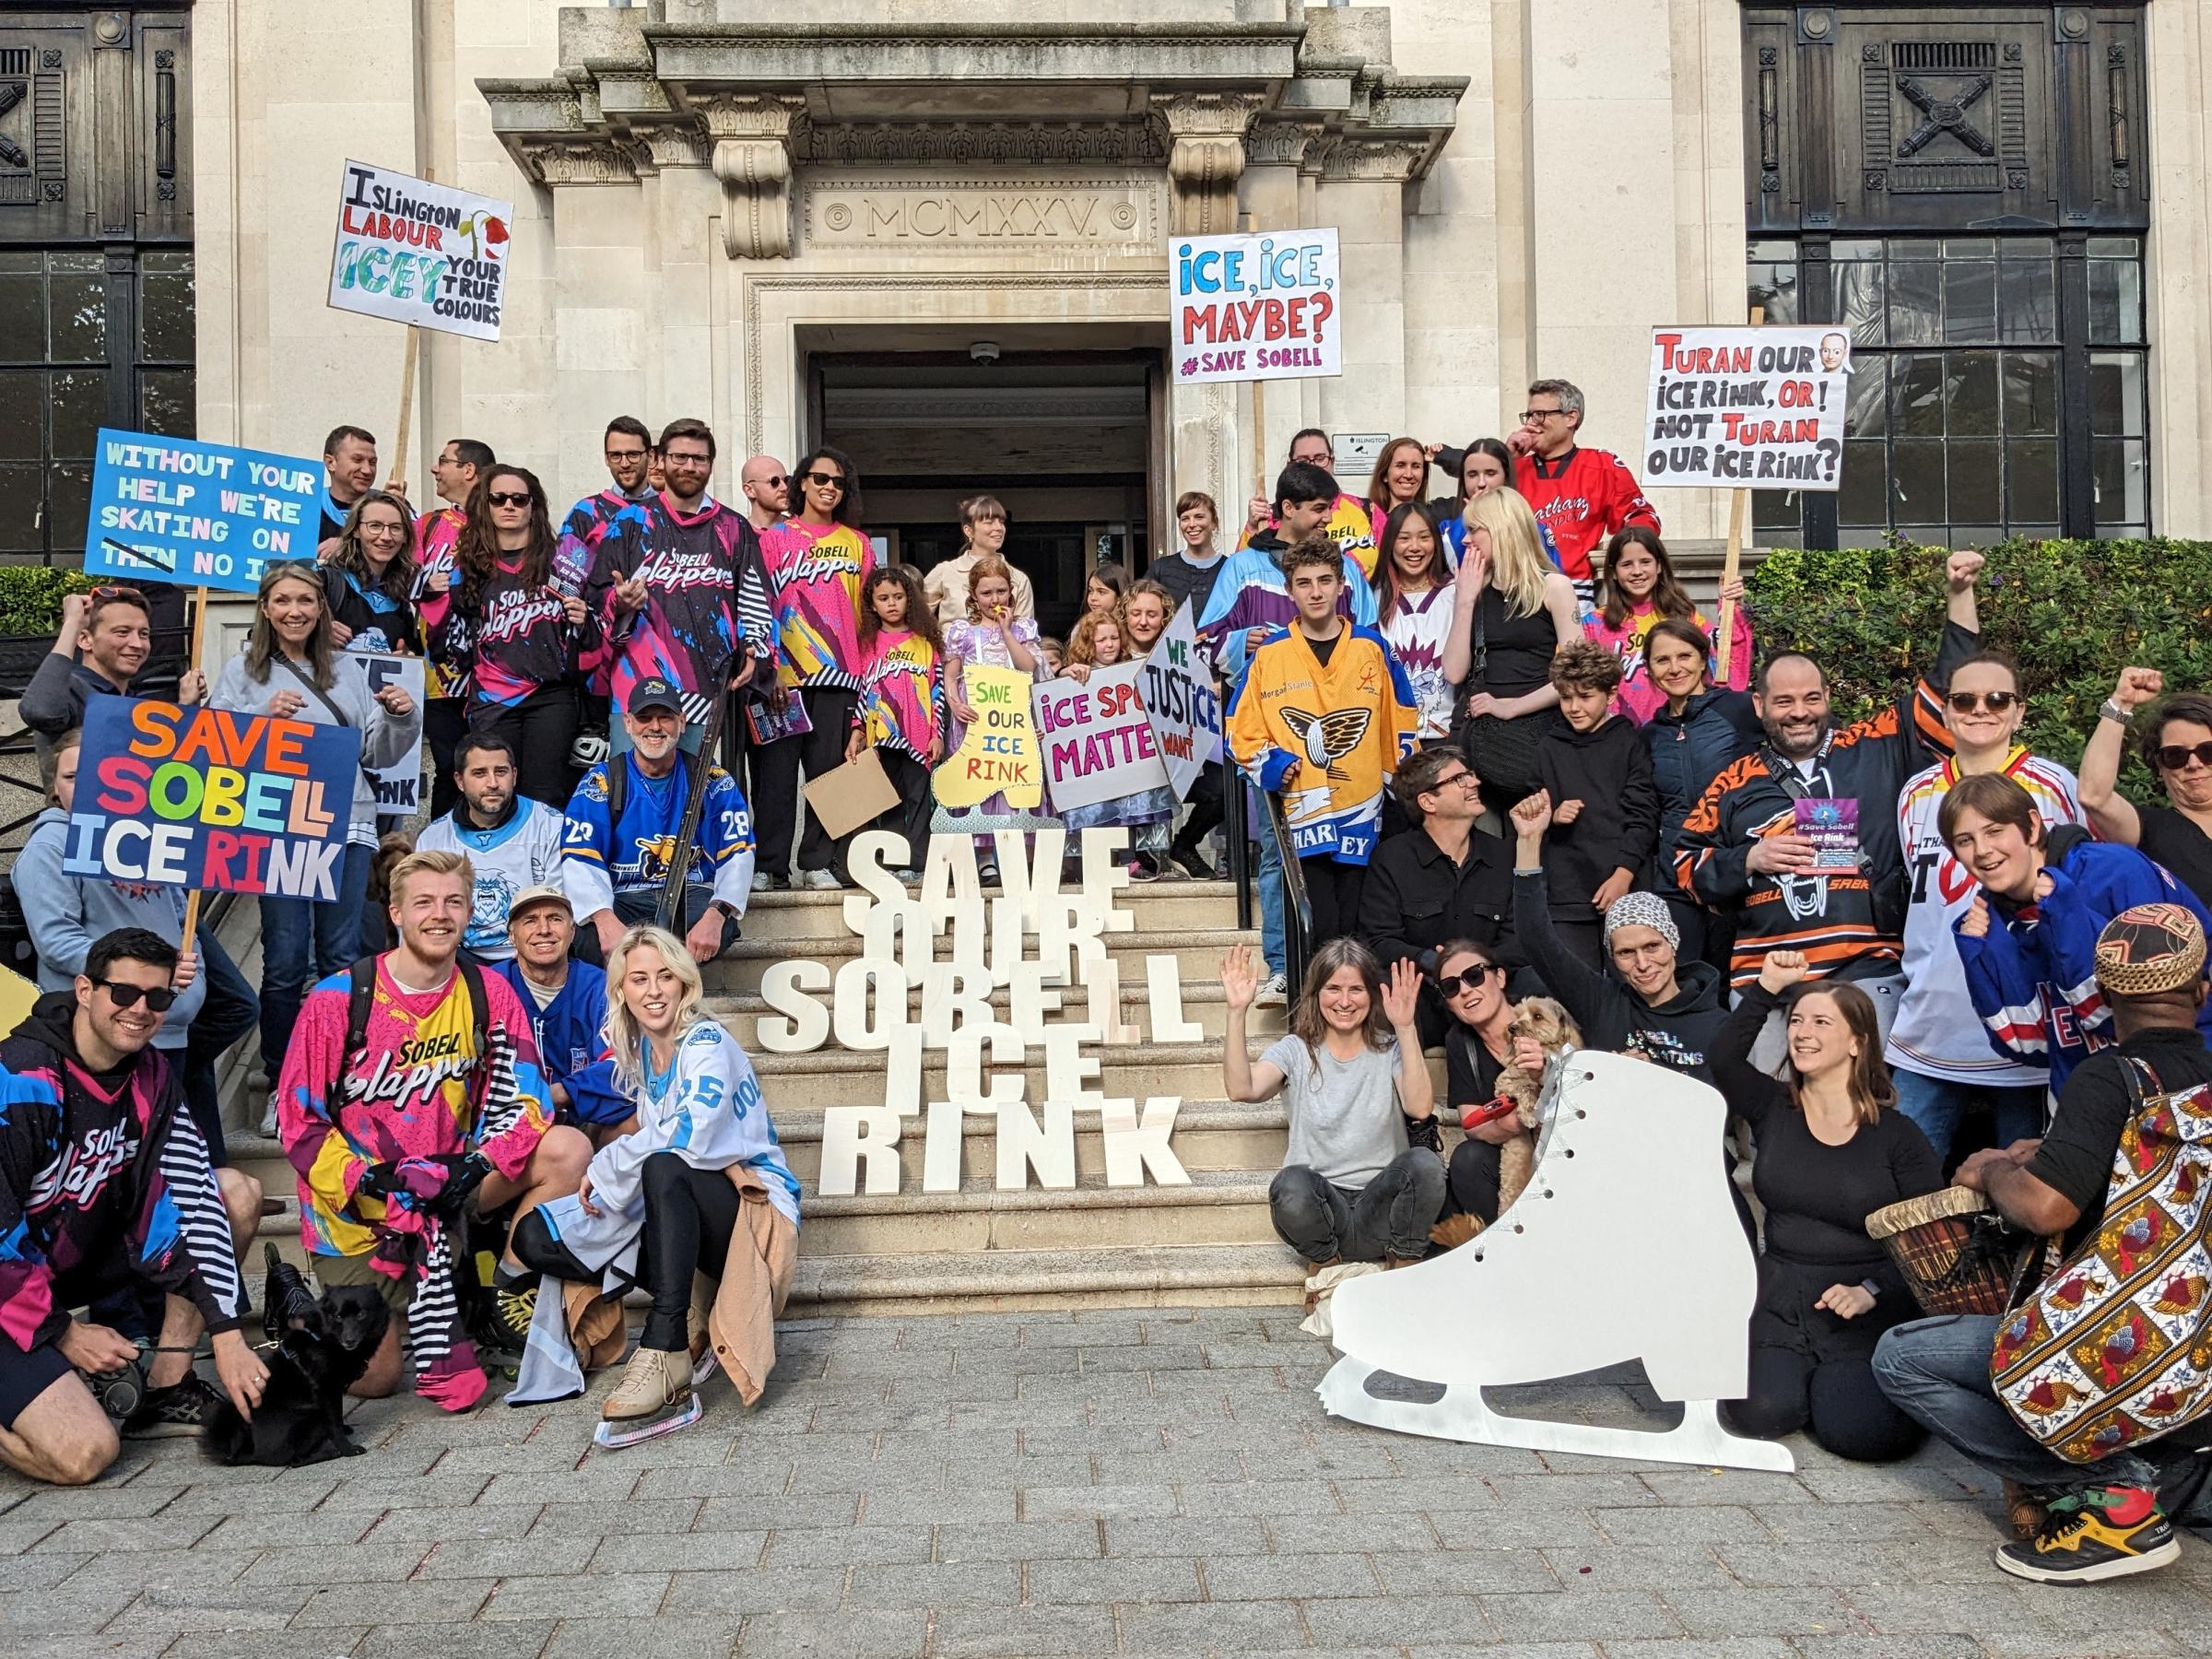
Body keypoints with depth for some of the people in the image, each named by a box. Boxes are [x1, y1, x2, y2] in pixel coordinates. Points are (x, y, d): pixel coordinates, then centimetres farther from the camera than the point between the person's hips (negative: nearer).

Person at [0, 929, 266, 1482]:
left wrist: (226, 1336, -15)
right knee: (84, 1455, -24)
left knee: (238, 1193, -8)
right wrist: (63, 1334, -14)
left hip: (83, 1258, 7)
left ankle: (166, 1393, -3)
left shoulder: (148, 1075, -4)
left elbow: (188, 1199, -9)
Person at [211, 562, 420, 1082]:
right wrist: (264, 717, -16)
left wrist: (400, 717, -3)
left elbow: (377, 752, 16)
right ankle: (279, 1080, 11)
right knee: (285, 962, -2)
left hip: (347, 826, 2)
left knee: (340, 958, 5)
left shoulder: (348, 669, 16)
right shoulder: (242, 671, 8)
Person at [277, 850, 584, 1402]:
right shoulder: (338, 999, -13)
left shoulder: (490, 995, -5)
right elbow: (298, 1122, -11)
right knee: (372, 1380, -3)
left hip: (448, 1188, 3)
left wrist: (477, 1165, -21)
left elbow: (524, 1101, -4)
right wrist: (373, 1182, -22)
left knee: (568, 1151, -20)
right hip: (355, 1210, -3)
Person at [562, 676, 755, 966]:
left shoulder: (712, 780, 5)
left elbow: (738, 854, -4)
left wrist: (716, 914, -25)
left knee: (723, 926, -36)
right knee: (587, 934, -35)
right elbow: (579, 859, -7)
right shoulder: (601, 781, 4)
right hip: (624, 899, -1)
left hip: (692, 895, 1)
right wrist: (604, 917, -28)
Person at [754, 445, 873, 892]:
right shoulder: (775, 537, 7)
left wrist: (866, 666, 8)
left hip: (837, 672, 2)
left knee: (829, 768, 2)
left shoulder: (857, 542, 15)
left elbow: (866, 609, 16)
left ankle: (817, 863, 8)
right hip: (784, 674, -2)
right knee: (776, 769, -2)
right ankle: (769, 865, 4)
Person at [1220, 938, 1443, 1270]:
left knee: (1424, 1162, -29)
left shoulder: (1390, 1049, 4)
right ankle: (1324, 1263, -1)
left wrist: (1406, 1028, -22)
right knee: (1291, 1183, -34)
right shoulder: (1295, 1050, 4)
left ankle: (1404, 1264, -2)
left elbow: (1420, 1107, -17)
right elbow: (1241, 1090, -17)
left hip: (1380, 1207, 0)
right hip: (1318, 1203, 0)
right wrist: (1237, 1011, -23)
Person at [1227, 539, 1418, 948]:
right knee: (1321, 934, -6)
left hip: (1361, 812, 1)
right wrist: (1273, 766, -8)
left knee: (1355, 933, 5)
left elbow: (1399, 725, 13)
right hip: (1301, 813, -1)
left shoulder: (1371, 648, 7)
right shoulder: (1268, 656, 3)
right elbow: (1242, 731, 8)